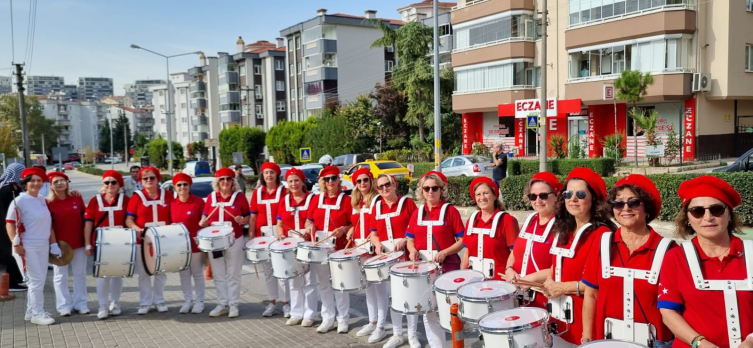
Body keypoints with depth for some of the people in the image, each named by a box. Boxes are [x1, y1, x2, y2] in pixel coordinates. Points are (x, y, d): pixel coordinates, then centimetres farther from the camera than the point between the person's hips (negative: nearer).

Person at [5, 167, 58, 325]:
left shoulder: (42, 200, 9)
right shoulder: (19, 201, -11)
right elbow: (10, 223, -12)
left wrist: (53, 243, 11)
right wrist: (16, 244, -18)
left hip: (43, 246, 7)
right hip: (28, 247, -7)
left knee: (38, 280, 13)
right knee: (37, 280, -3)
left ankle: (31, 311, 25)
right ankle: (38, 313, 8)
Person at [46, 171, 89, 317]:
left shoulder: (77, 198, 1)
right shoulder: (48, 203, -7)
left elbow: (85, 218, 6)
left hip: (78, 243, 3)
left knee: (80, 274, 10)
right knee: (61, 277, 6)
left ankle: (81, 304, 20)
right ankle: (64, 306, 15)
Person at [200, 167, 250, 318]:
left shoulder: (239, 197, -4)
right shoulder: (211, 197, 5)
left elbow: (248, 217, 1)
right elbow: (205, 217, 12)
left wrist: (242, 220, -20)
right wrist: (203, 222, -9)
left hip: (234, 241, -3)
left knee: (233, 275, 4)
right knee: (218, 276, 10)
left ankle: (233, 305, 13)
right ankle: (222, 304, 20)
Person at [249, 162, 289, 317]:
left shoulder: (283, 191, -2)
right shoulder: (257, 193, 8)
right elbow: (253, 217, 8)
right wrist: (251, 237, 2)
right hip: (263, 235, 4)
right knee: (268, 270, 11)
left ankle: (286, 303, 8)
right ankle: (272, 303, 21)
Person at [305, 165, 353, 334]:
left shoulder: (346, 200, -4)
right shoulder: (316, 199, 8)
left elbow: (354, 224, -4)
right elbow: (309, 220, 12)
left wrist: (343, 229, -21)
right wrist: (309, 227, -9)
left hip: (339, 249, -4)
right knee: (324, 284, 11)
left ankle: (343, 319, 18)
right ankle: (328, 319, 23)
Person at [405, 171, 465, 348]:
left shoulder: (450, 210, -4)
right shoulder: (417, 213, 9)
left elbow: (462, 240, -6)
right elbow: (410, 239, 13)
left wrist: (445, 252, -20)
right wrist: (412, 249, -9)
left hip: (447, 267, -4)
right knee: (428, 311, 10)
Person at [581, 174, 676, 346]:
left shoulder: (666, 248, -8)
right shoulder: (603, 244, -2)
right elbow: (591, 294, 2)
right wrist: (587, 338, -1)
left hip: (654, 340, -2)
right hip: (608, 339, 2)